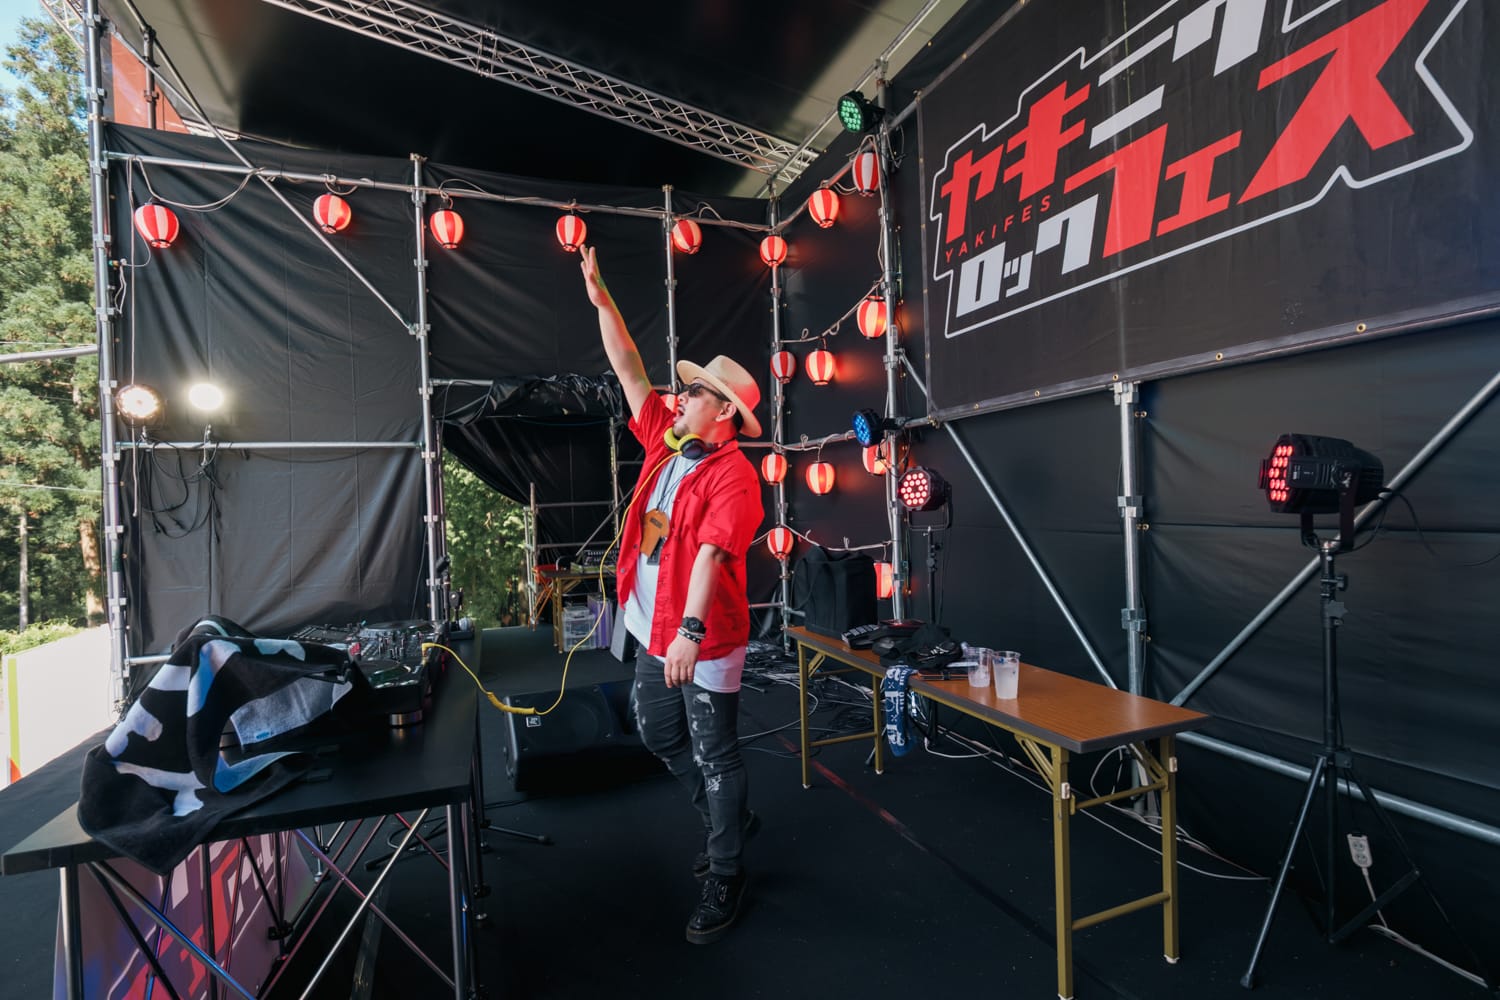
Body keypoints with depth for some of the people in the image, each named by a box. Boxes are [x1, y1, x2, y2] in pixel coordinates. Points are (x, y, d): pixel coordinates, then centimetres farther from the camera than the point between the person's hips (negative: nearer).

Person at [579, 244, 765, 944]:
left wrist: (691, 631, -35)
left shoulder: (733, 473, -17)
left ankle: (724, 878, 27)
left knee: (715, 756, 7)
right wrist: (600, 297, 7)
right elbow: (629, 369, 8)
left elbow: (709, 553, -28)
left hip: (703, 640, -9)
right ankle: (731, 819, 44)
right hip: (654, 630, 9)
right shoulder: (665, 440, 4)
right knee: (659, 736, 23)